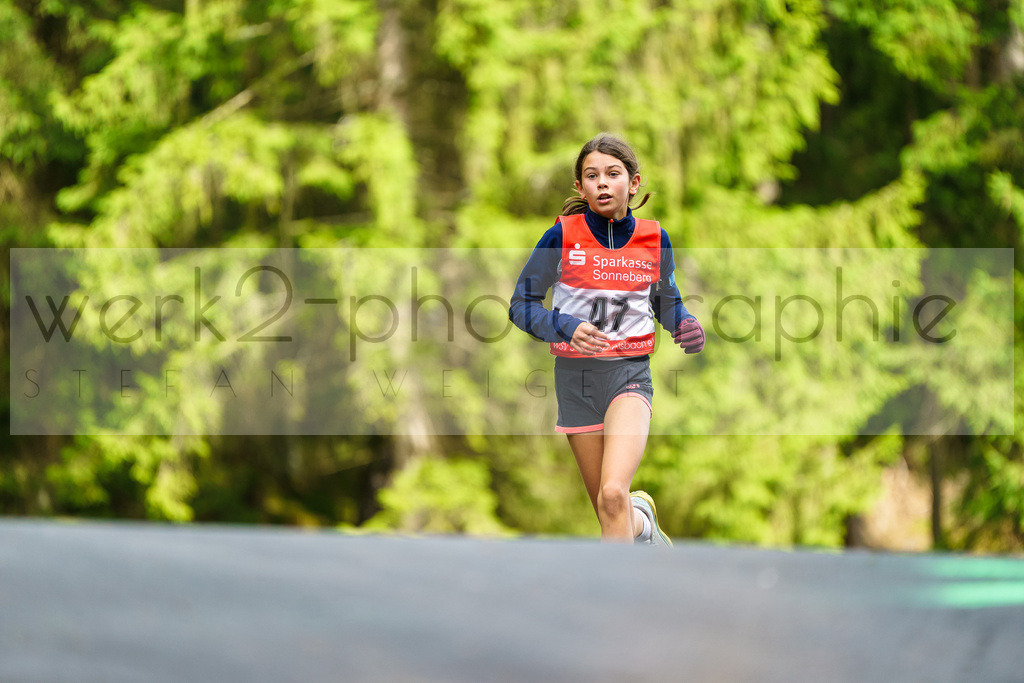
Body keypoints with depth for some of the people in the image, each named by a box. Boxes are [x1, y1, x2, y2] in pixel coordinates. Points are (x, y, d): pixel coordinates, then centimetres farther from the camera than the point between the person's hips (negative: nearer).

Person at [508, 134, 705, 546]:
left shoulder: (654, 239, 0)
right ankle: (642, 520, 45)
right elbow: (521, 306, -2)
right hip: (576, 376, 1)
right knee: (612, 514, 10)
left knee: (613, 494, -25)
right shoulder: (562, 237, -7)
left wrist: (685, 325, -5)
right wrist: (565, 328, -20)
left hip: (630, 374, -1)